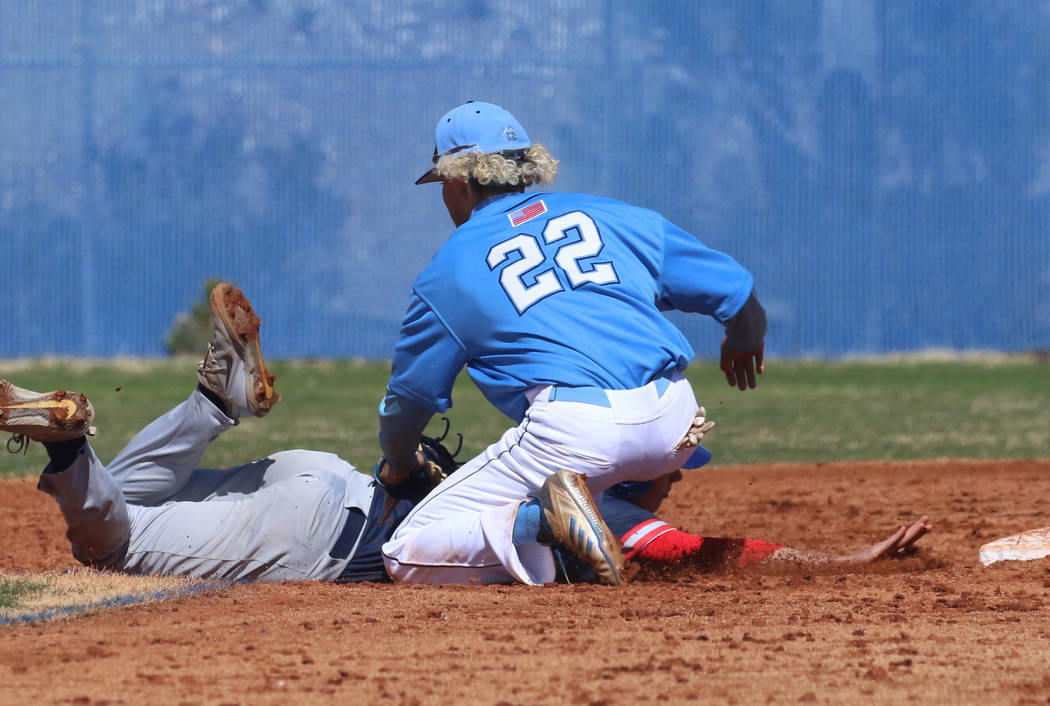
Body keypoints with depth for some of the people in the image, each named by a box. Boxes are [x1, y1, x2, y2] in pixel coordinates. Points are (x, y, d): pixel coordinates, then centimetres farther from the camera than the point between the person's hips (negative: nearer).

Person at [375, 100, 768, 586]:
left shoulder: (448, 270, 13)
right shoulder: (610, 216, 20)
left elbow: (409, 399, 19)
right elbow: (736, 292, 22)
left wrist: (399, 465, 41)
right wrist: (742, 344, 45)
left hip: (572, 433, -5)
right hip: (676, 427, 5)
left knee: (409, 557, 3)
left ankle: (541, 519, -23)